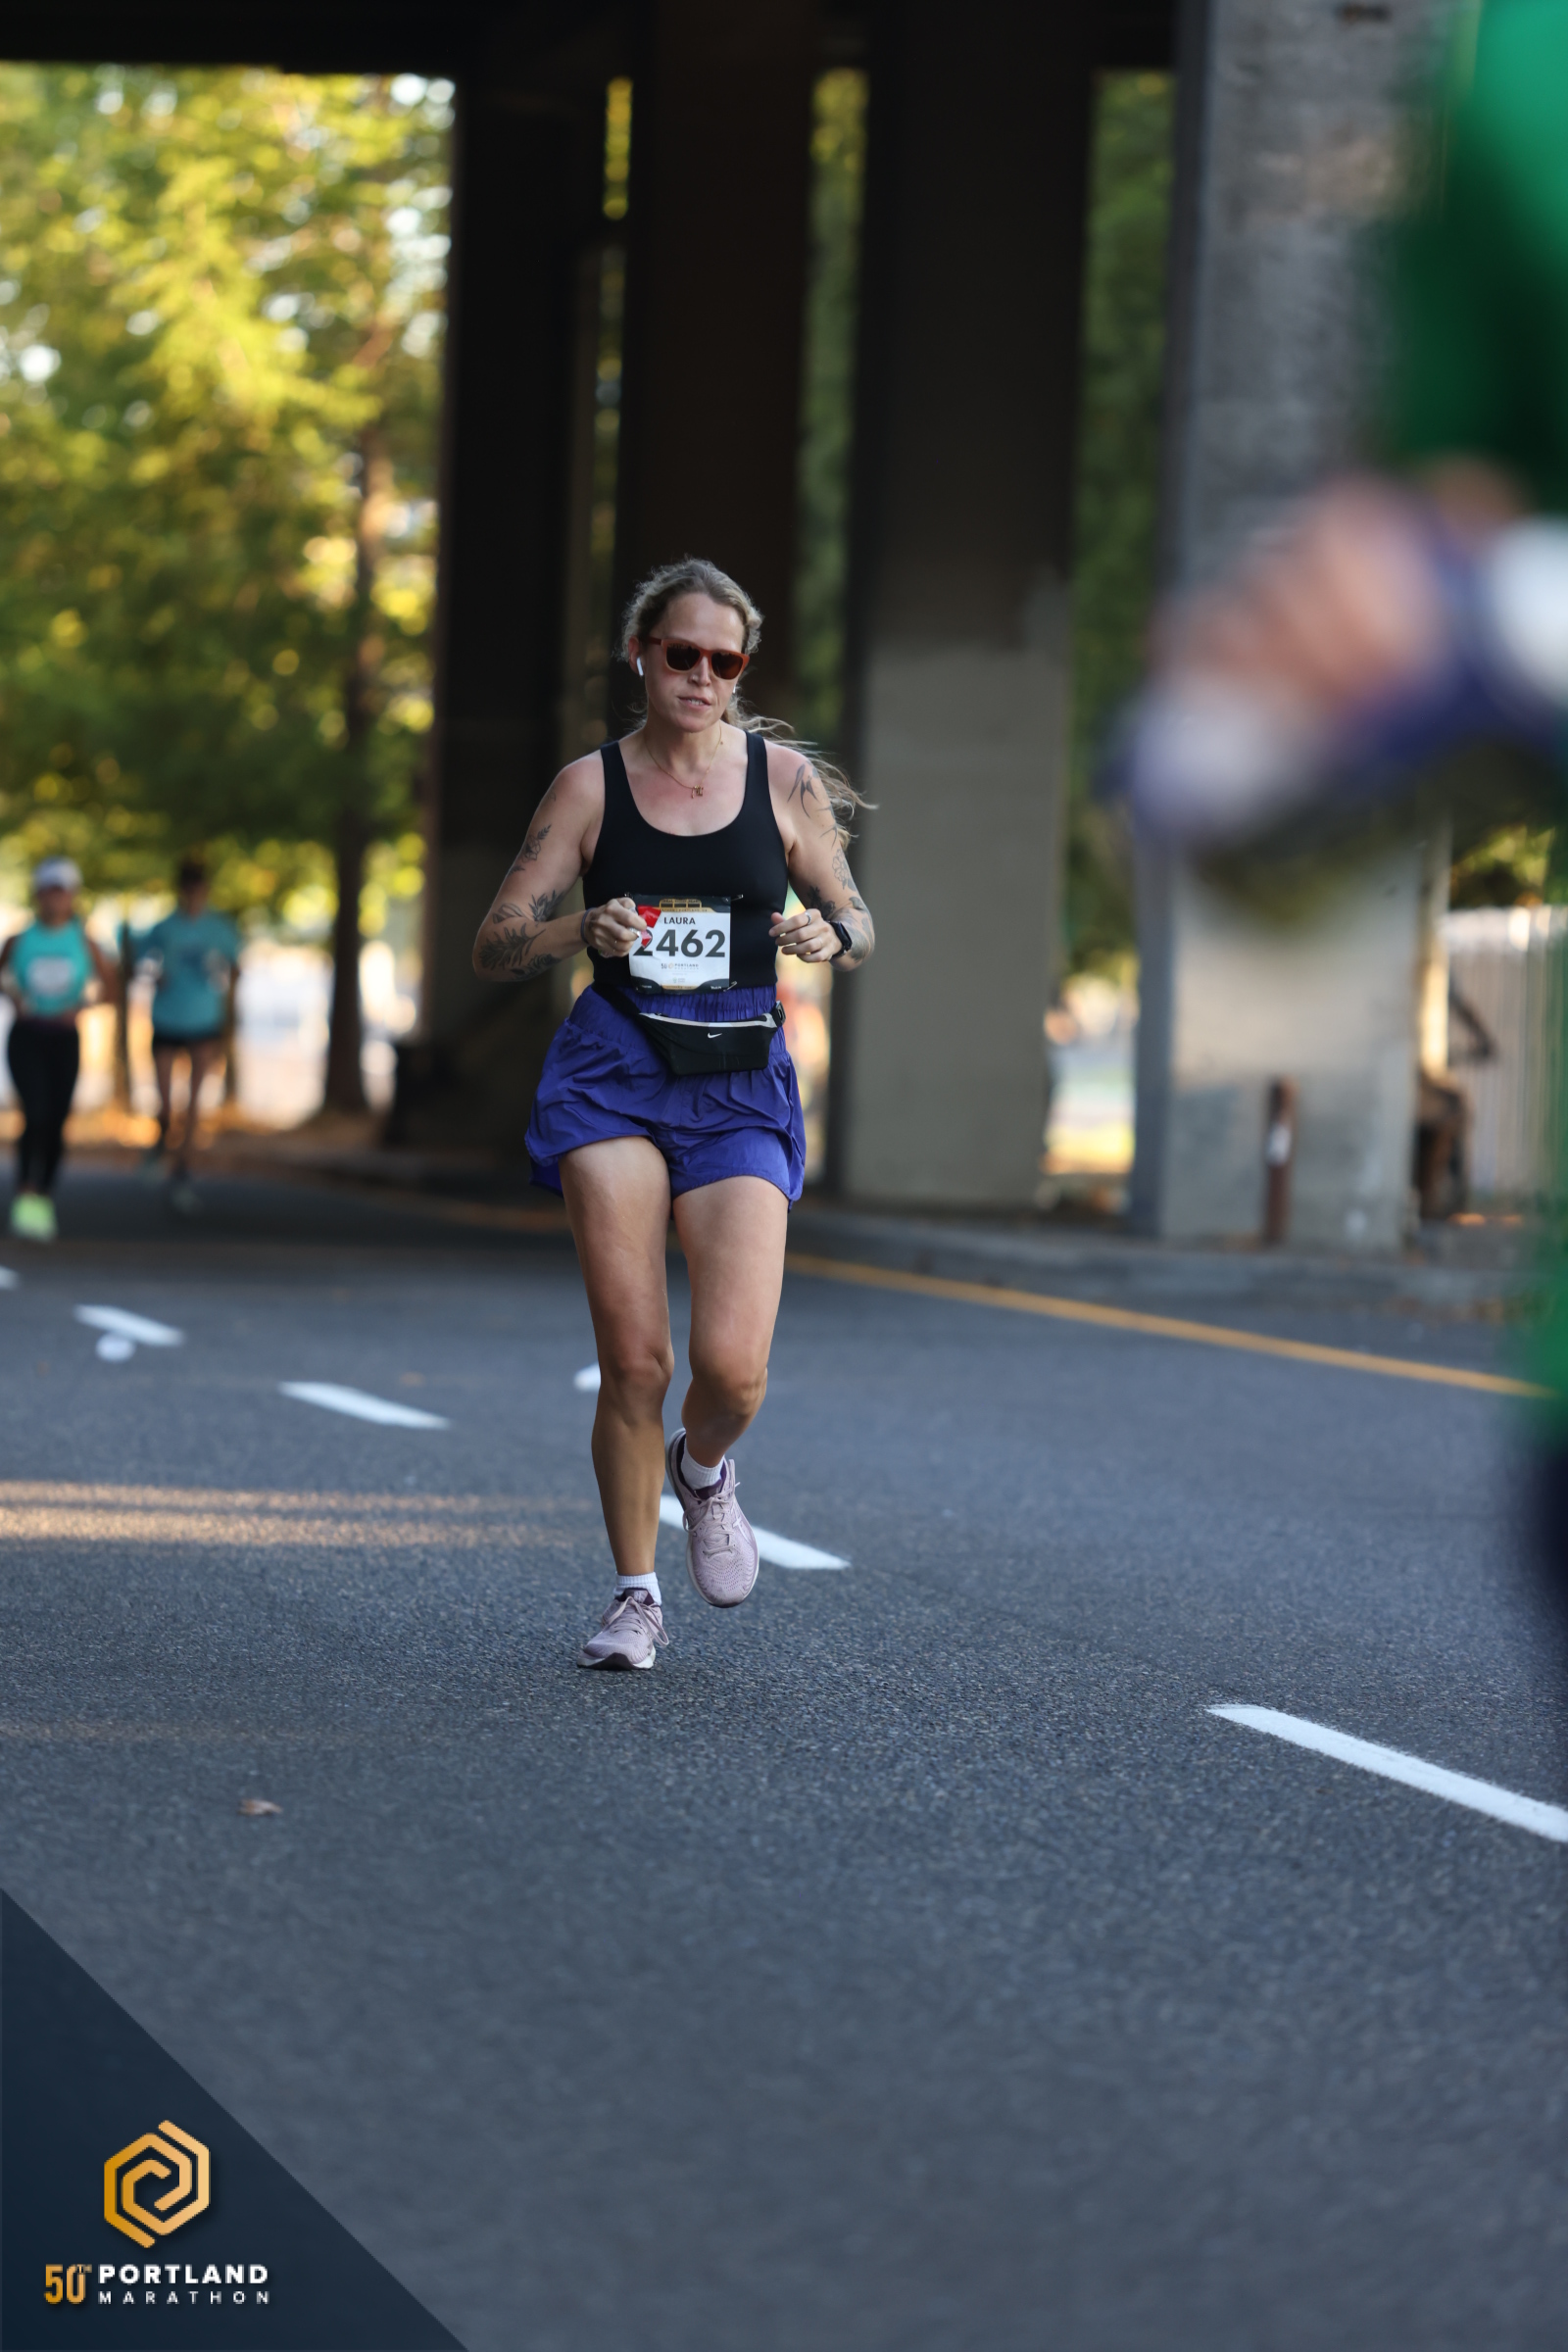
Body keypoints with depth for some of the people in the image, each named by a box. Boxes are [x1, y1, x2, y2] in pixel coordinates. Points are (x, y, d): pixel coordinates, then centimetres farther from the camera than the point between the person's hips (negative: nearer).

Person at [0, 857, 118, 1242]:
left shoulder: (85, 944, 1)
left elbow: (110, 988, 7)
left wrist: (80, 1007, -9)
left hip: (64, 1037, 2)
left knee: (57, 1121, 5)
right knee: (36, 1114, -17)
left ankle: (44, 1200, 19)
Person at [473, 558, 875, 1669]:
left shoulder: (784, 777, 4)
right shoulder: (592, 784, 3)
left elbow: (858, 927, 12)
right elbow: (494, 944, 2)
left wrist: (827, 935, -12)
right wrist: (582, 930, -18)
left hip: (742, 1085, 0)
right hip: (616, 1073, 0)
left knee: (732, 1367, -13)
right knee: (635, 1361, -7)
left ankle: (703, 1470, 24)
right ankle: (636, 1595, 12)